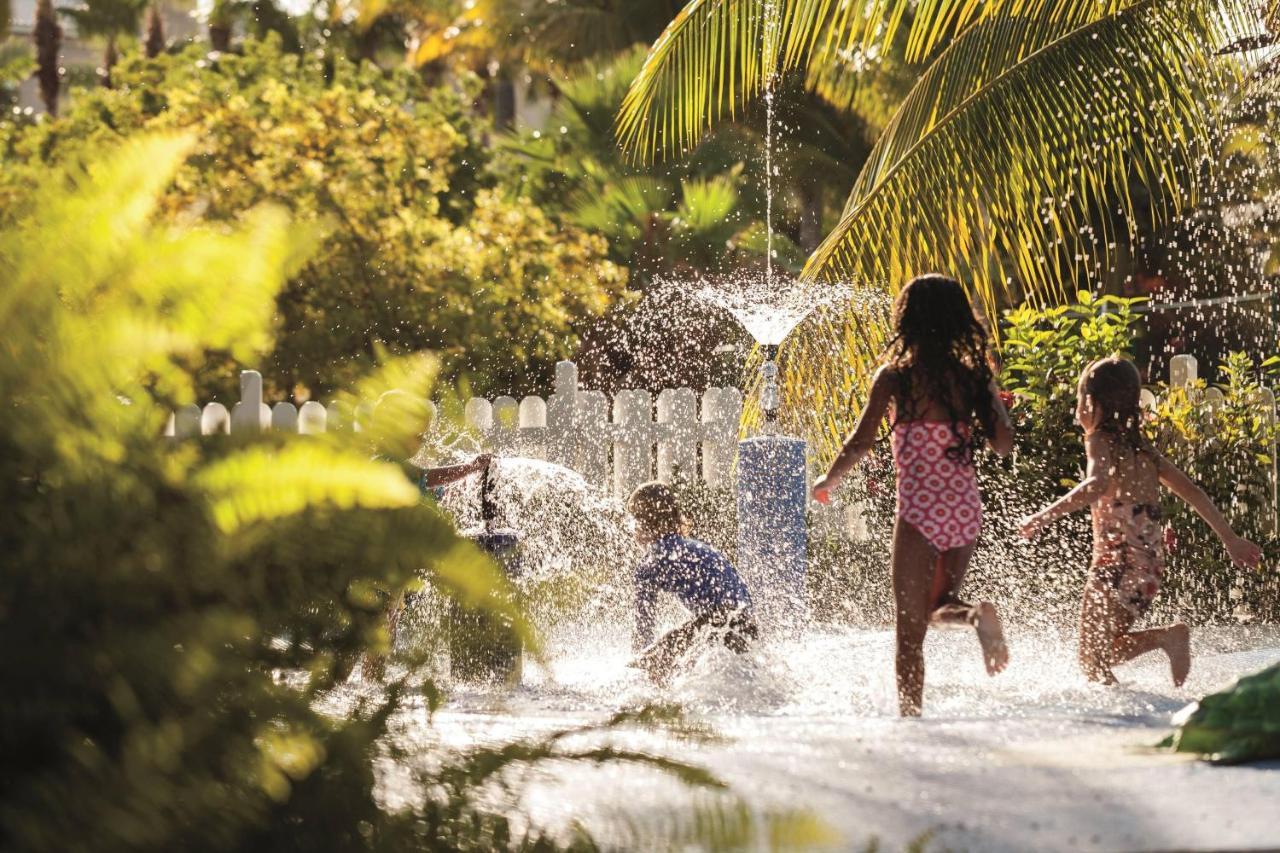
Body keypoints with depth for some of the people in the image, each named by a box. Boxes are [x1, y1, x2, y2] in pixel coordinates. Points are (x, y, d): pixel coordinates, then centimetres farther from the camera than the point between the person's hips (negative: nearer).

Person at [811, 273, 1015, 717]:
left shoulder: (895, 376, -7)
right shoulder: (973, 375, 2)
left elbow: (861, 442, -10)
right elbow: (1003, 443, 4)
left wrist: (829, 480, 7)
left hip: (919, 509, -4)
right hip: (967, 508, 4)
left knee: (910, 630, 5)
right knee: (938, 606, 21)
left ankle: (911, 715, 1)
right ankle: (975, 613, -11)